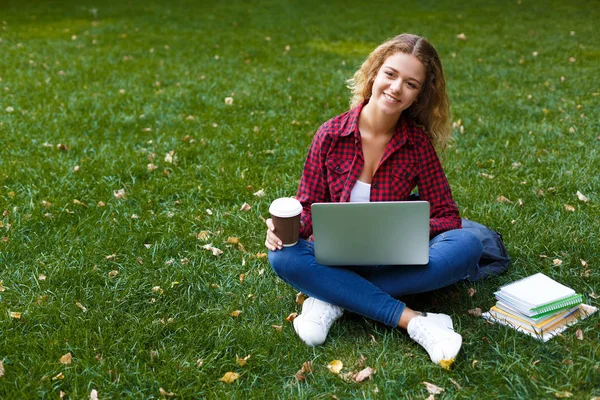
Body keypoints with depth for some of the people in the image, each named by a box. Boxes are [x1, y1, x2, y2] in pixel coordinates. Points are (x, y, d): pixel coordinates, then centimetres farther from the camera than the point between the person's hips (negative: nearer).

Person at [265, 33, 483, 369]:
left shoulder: (418, 142, -6)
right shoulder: (331, 135, -9)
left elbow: (448, 216, -5)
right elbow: (309, 206, -1)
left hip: (397, 259, 1)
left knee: (467, 246, -26)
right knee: (283, 256, -31)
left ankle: (334, 296, -24)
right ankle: (413, 320, -31)